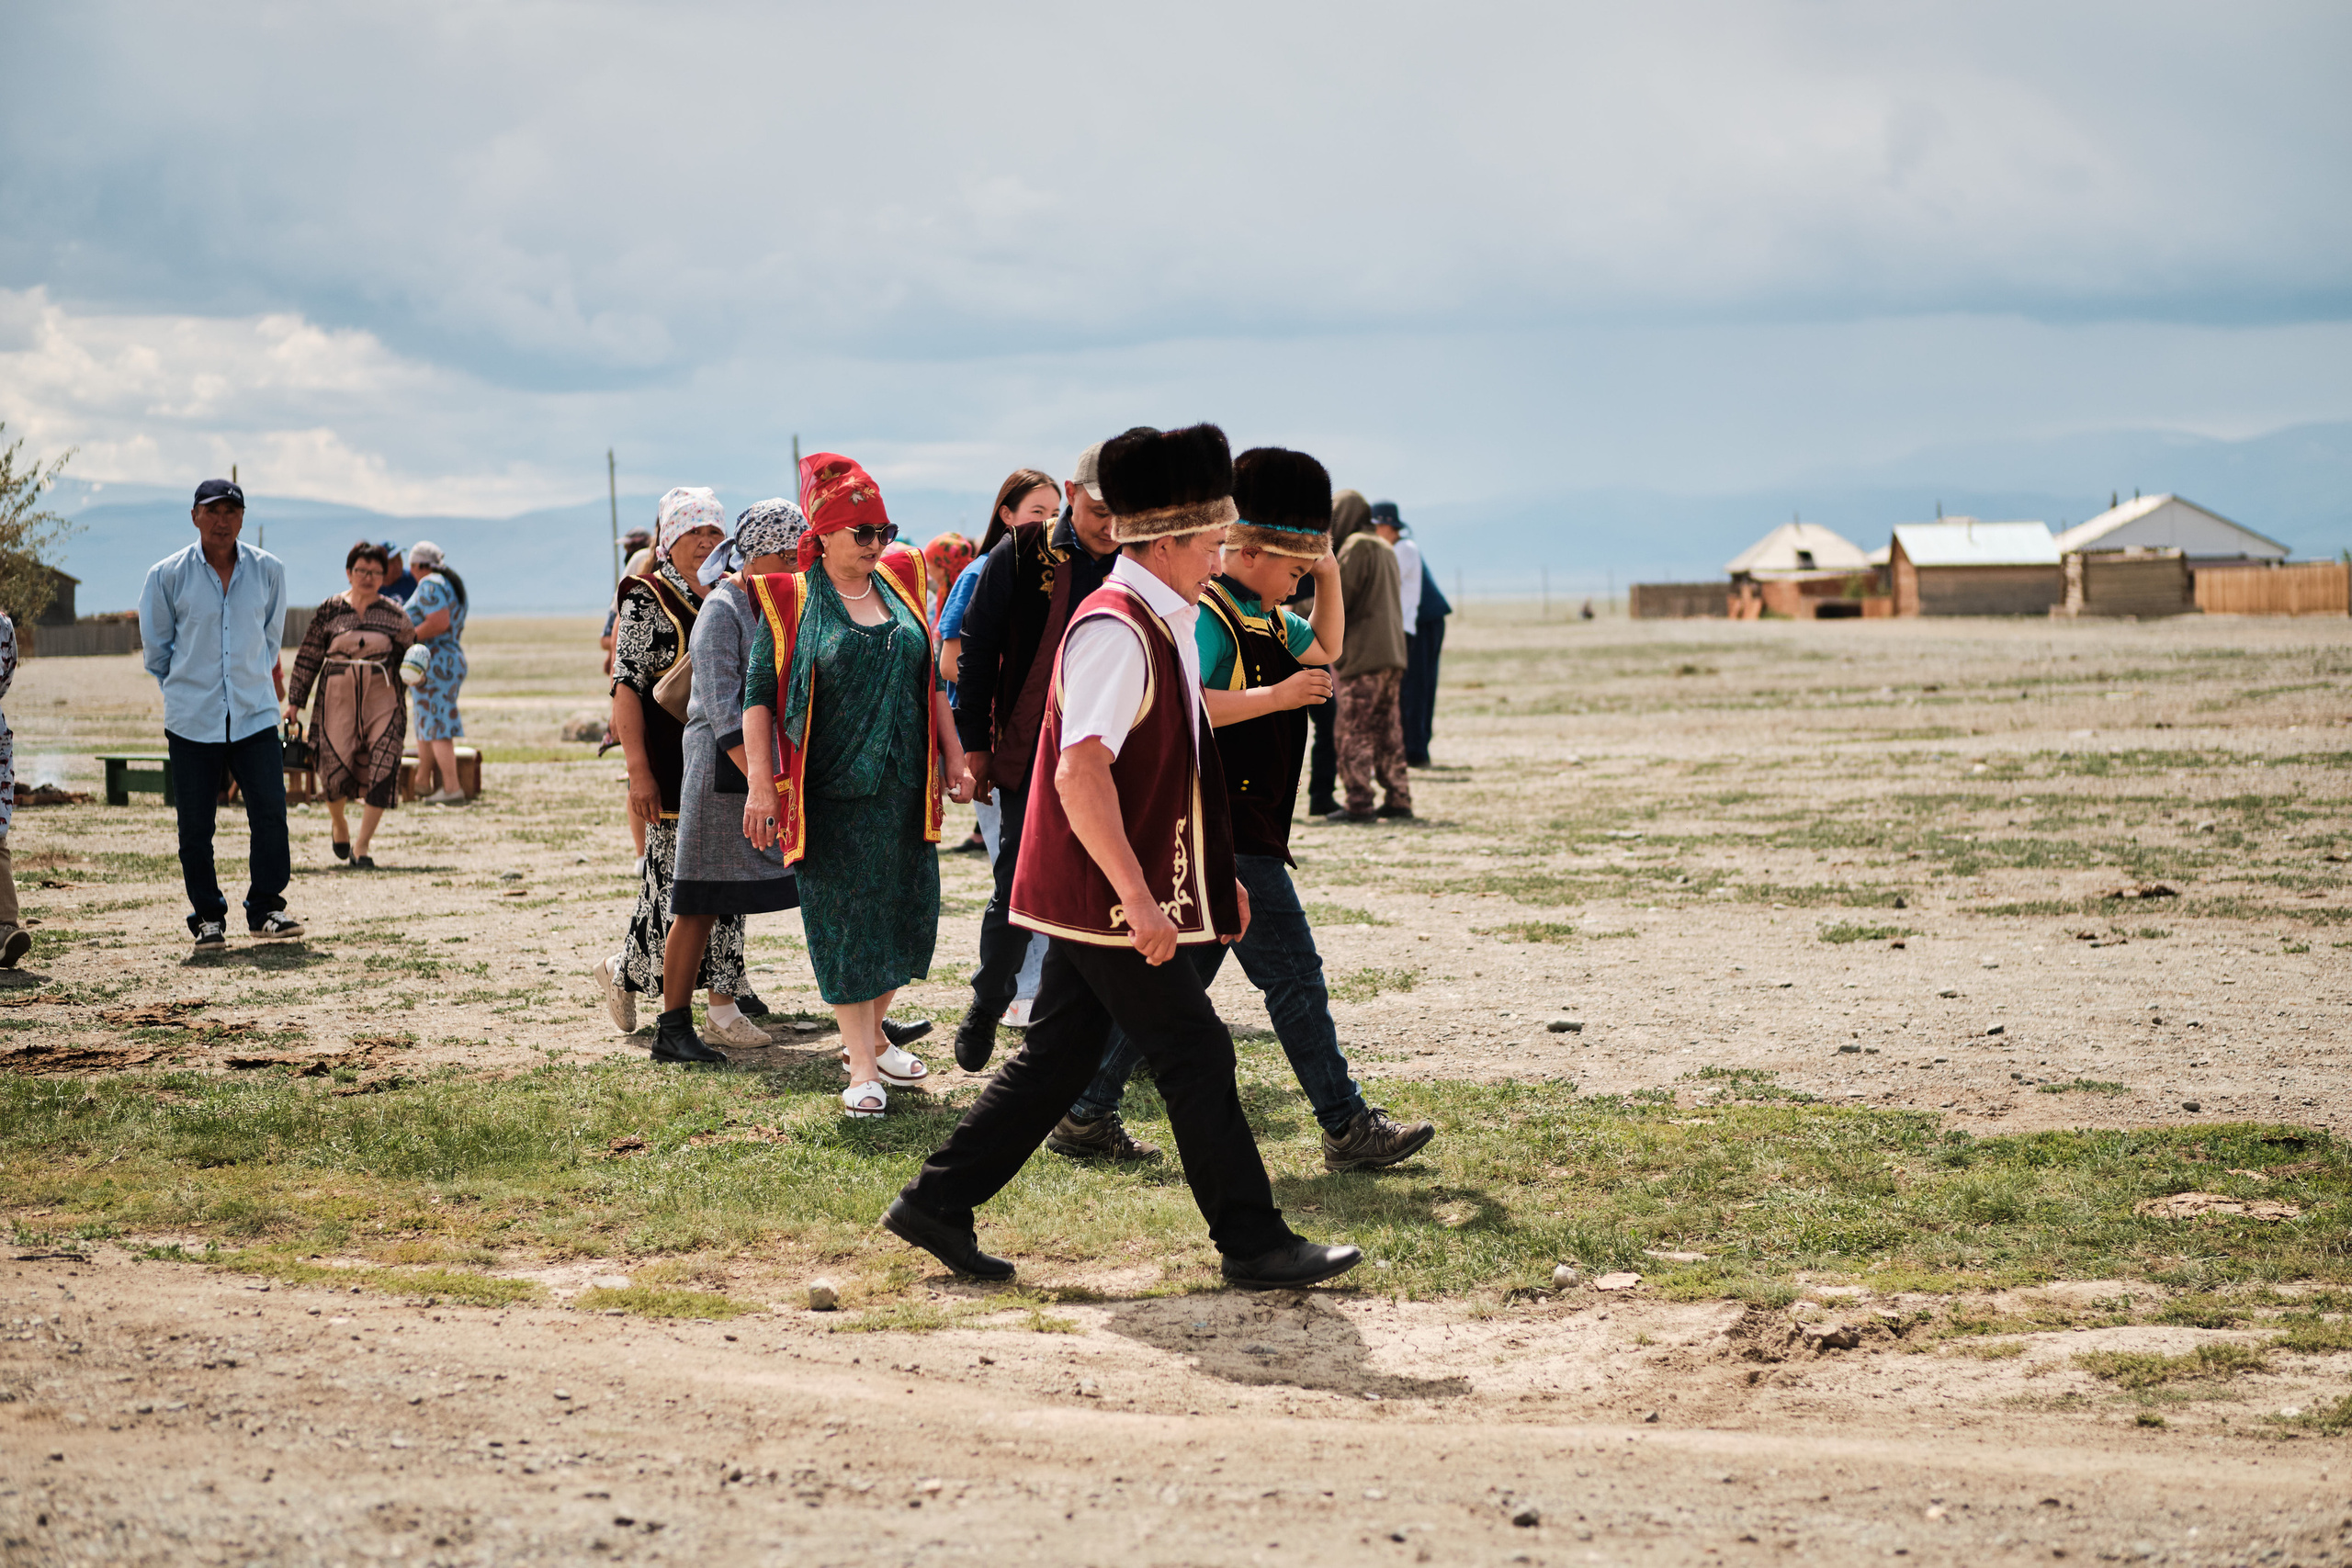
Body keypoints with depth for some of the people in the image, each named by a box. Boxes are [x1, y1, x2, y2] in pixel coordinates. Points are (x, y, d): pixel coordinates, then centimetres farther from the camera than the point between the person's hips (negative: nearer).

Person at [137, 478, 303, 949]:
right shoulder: (168, 575, -3)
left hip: (255, 713, 1)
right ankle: (208, 918, 14)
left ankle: (266, 909, 5)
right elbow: (155, 646, 9)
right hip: (192, 719, -1)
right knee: (195, 825, 2)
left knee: (270, 811, -7)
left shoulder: (269, 571, 2)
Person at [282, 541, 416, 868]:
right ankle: (338, 823, 28)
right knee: (335, 766, -5)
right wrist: (294, 702, 6)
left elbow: (409, 652, 15)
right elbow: (308, 659, 8)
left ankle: (362, 846, -1)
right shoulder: (329, 611, 4)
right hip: (338, 697, -1)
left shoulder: (393, 614, 6)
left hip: (382, 697, 1)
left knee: (381, 771, -10)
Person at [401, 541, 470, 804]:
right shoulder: (452, 583, 17)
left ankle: (452, 789, -13)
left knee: (437, 728, -9)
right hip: (452, 659, 10)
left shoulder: (429, 585, -12)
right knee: (424, 726, 17)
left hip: (434, 662, -10)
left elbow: (440, 622, -25)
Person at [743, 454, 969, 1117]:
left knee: (907, 915, 10)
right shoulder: (792, 603, -4)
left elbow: (931, 681, 17)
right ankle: (863, 1069, 4)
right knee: (846, 924, -2)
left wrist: (953, 759, 14)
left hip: (906, 788, 5)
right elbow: (758, 694, -6)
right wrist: (761, 785, -14)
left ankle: (869, 1033, 30)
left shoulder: (899, 587, 10)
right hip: (833, 794, -5)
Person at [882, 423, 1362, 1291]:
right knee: (1196, 1055, -3)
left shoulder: (1161, 626, 14)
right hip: (1108, 900, -10)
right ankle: (1254, 1246, 4)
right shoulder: (1115, 630, -19)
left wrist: (1214, 873, 22)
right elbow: (1081, 773, -28)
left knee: (1057, 1058, 13)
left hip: (1093, 901, 10)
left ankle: (937, 1205, 19)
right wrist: (1137, 897, -29)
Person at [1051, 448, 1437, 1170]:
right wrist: (1276, 696, -24)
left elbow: (1324, 650, 31)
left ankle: (1086, 1116, 14)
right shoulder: (1207, 617, -15)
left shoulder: (1266, 619, 15)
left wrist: (1329, 575, 15)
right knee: (1293, 972, -5)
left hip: (1238, 831, 10)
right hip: (1229, 833, -10)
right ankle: (1348, 1130, 2)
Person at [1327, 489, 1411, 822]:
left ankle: (1358, 803, -9)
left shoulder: (1356, 546, -9)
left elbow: (1338, 600, -13)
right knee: (1387, 730, 12)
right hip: (1391, 653, 9)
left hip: (1362, 655, -9)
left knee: (1353, 732, -6)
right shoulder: (1385, 548, 19)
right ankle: (1398, 799, 11)